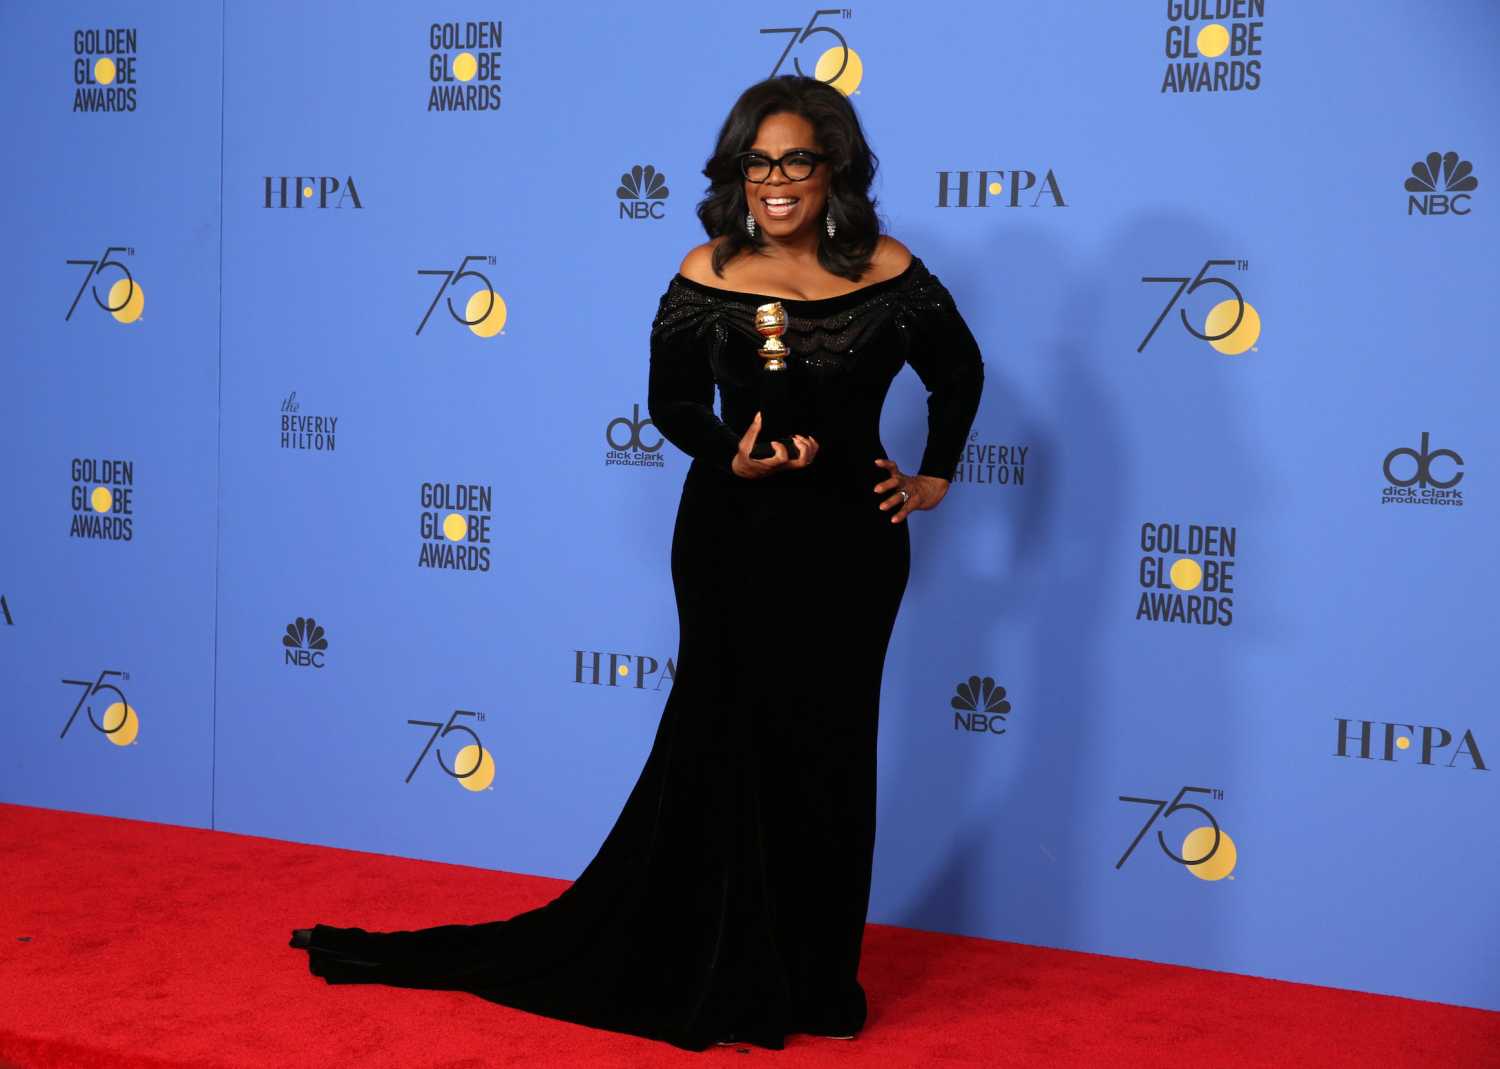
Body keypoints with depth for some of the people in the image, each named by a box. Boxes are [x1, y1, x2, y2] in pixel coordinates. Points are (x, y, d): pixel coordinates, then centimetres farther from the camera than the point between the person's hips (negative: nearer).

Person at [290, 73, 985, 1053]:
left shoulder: (891, 274, -3)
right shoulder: (709, 276, -6)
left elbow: (959, 371, 13)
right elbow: (672, 400, 3)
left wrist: (936, 473, 8)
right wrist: (730, 457, -14)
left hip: (851, 542, 2)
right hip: (735, 538, -1)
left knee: (827, 755, 9)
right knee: (730, 744, 3)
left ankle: (811, 977, 25)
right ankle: (712, 974, 18)